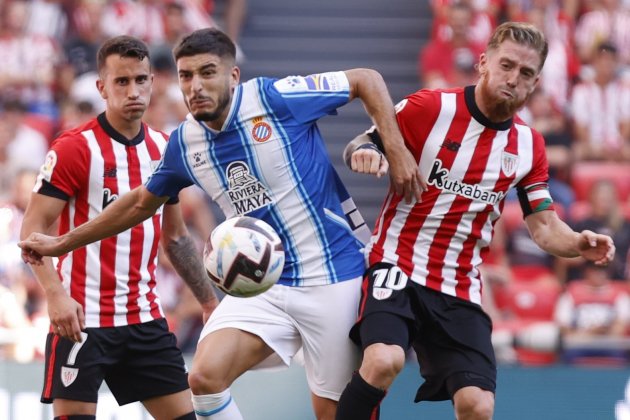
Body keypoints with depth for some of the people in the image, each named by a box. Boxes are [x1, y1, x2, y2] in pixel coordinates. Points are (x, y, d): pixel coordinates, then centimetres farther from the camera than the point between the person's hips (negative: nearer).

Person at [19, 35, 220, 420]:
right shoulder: (75, 148, -10)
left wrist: (209, 301, 17)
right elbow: (33, 229, -12)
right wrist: (56, 295, -25)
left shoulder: (164, 149, 9)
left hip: (145, 317, 6)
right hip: (82, 317, -6)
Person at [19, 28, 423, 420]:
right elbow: (142, 202, 20)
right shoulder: (185, 143, 2)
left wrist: (396, 151, -14)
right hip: (263, 284, 4)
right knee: (205, 376, -17)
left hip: (332, 278, -4)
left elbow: (367, 79, -4)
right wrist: (61, 243, 23)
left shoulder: (275, 97, -13)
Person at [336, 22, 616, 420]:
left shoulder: (529, 145, 7)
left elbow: (545, 227, 9)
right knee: (384, 361, -32)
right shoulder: (429, 108, -7)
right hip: (396, 267, -4)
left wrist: (579, 243, -14)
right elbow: (358, 146, 0)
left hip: (460, 291, 4)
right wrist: (364, 153, -25)